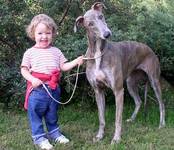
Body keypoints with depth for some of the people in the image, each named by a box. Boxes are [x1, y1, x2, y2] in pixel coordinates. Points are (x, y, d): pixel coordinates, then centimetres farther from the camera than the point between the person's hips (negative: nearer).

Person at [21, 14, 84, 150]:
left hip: (54, 88, 4)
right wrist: (32, 79, -19)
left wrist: (76, 61, -8)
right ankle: (39, 136, 18)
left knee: (52, 113, 19)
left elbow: (63, 67, 6)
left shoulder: (56, 51, 7)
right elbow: (24, 70, -2)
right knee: (35, 113, 4)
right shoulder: (30, 52, -3)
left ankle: (54, 132, 36)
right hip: (37, 89, -3)